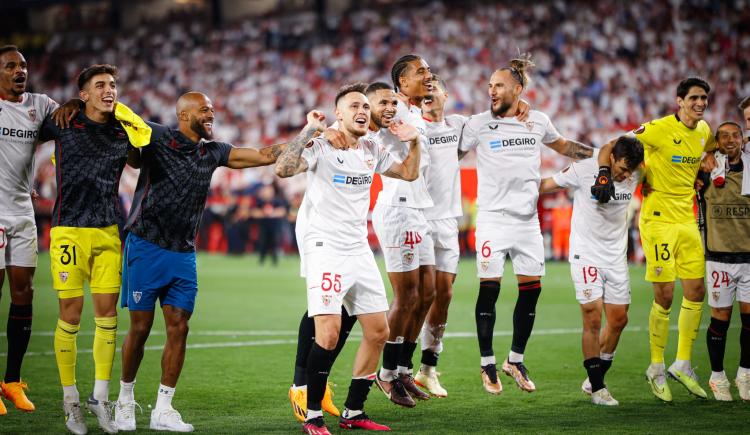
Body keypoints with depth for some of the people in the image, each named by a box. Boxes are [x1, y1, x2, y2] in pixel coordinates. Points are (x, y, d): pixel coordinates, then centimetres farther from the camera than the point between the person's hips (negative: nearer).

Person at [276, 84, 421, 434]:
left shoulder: (372, 151, 12)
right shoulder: (321, 145, -9)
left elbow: (409, 173, 26)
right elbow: (283, 169, -25)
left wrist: (414, 142, 10)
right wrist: (308, 132, -25)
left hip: (359, 251, 8)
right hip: (325, 248, -8)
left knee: (378, 332, 7)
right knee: (328, 334, -17)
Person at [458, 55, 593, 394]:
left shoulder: (538, 121, 7)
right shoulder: (479, 124, -3)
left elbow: (562, 145, 25)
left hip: (527, 219, 4)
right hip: (493, 217, -3)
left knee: (531, 288, 4)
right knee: (489, 288, -6)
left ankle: (515, 360, 19)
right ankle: (487, 365, 6)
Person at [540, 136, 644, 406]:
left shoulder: (635, 177, -3)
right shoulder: (583, 170, -15)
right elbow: (545, 185, -2)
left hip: (616, 257, 5)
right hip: (586, 254, -5)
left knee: (619, 320, 5)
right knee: (593, 318, -11)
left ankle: (594, 380, 22)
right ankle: (597, 388, -1)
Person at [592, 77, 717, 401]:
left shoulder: (704, 131, 7)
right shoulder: (659, 129, -14)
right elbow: (609, 148, -13)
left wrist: (707, 168, 17)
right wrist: (604, 175, -27)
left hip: (687, 220, 7)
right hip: (658, 219, -7)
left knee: (696, 291, 5)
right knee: (664, 296, -5)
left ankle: (682, 364, 19)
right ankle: (656, 369, 11)